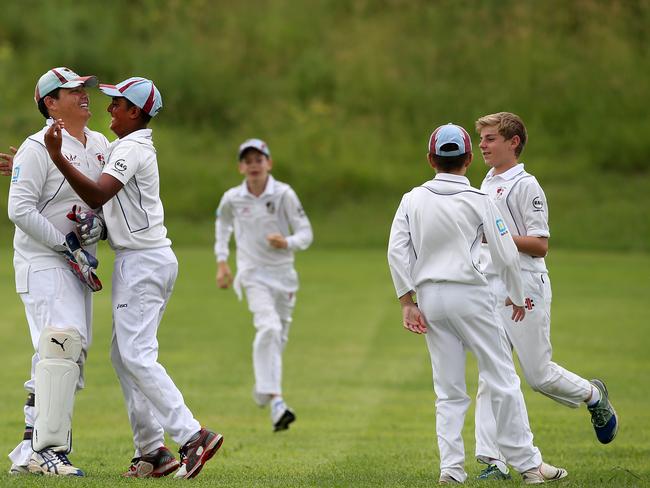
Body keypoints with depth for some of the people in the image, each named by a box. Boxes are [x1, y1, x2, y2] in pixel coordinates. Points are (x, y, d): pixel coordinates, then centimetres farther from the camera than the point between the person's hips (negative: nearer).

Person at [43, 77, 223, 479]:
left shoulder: (132, 149, -14)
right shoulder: (132, 147, 18)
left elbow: (97, 195, -29)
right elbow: (96, 191, 24)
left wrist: (57, 157, -37)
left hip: (143, 261, -10)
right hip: (150, 260, 10)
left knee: (136, 356, -14)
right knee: (124, 355, 10)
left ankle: (193, 436, -20)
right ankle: (152, 452, 8)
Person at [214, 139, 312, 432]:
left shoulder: (283, 194, -9)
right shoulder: (232, 198, -4)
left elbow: (305, 233, -8)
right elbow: (222, 223, 19)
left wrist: (287, 242, -29)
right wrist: (221, 261, 14)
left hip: (283, 272, 2)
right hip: (254, 274, -2)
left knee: (278, 338, 12)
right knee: (268, 328, -24)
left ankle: (263, 392, 38)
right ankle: (276, 402, -31)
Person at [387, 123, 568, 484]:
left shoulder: (413, 199, 4)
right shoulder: (478, 201, -4)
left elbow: (397, 251, -2)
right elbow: (507, 256, -5)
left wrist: (407, 302, 1)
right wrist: (517, 296, 10)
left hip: (429, 296, 4)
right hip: (469, 293, -4)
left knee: (449, 390, 9)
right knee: (503, 380, 2)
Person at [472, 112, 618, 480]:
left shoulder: (525, 185, -11)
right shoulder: (487, 184, 15)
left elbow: (540, 245, -15)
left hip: (524, 288, -7)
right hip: (490, 289, 7)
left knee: (539, 374, -1)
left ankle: (593, 396, 29)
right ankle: (494, 462, -3)